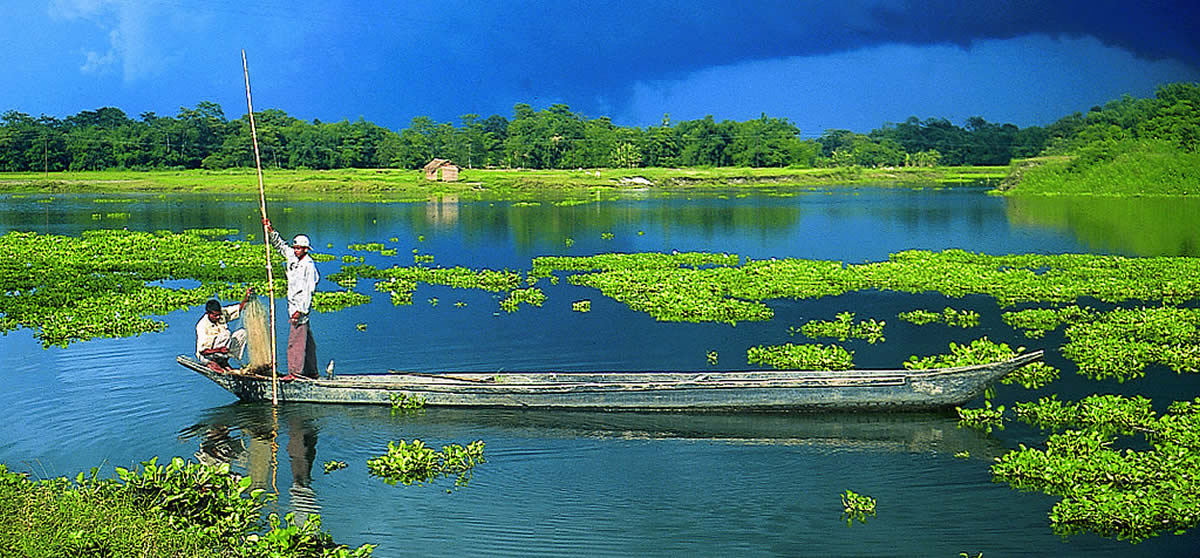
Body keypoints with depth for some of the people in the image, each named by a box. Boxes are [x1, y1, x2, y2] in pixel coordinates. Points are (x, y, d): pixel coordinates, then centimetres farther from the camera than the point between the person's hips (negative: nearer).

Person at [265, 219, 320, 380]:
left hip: (301, 306, -9)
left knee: (296, 339, -8)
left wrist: (300, 310, -22)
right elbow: (280, 245, 23)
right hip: (293, 304, 9)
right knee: (305, 338, 13)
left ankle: (295, 371, -5)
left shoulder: (309, 265, -15)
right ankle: (311, 371, 20)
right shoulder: (292, 256, 8)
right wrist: (271, 231, 10)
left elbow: (308, 291, -19)